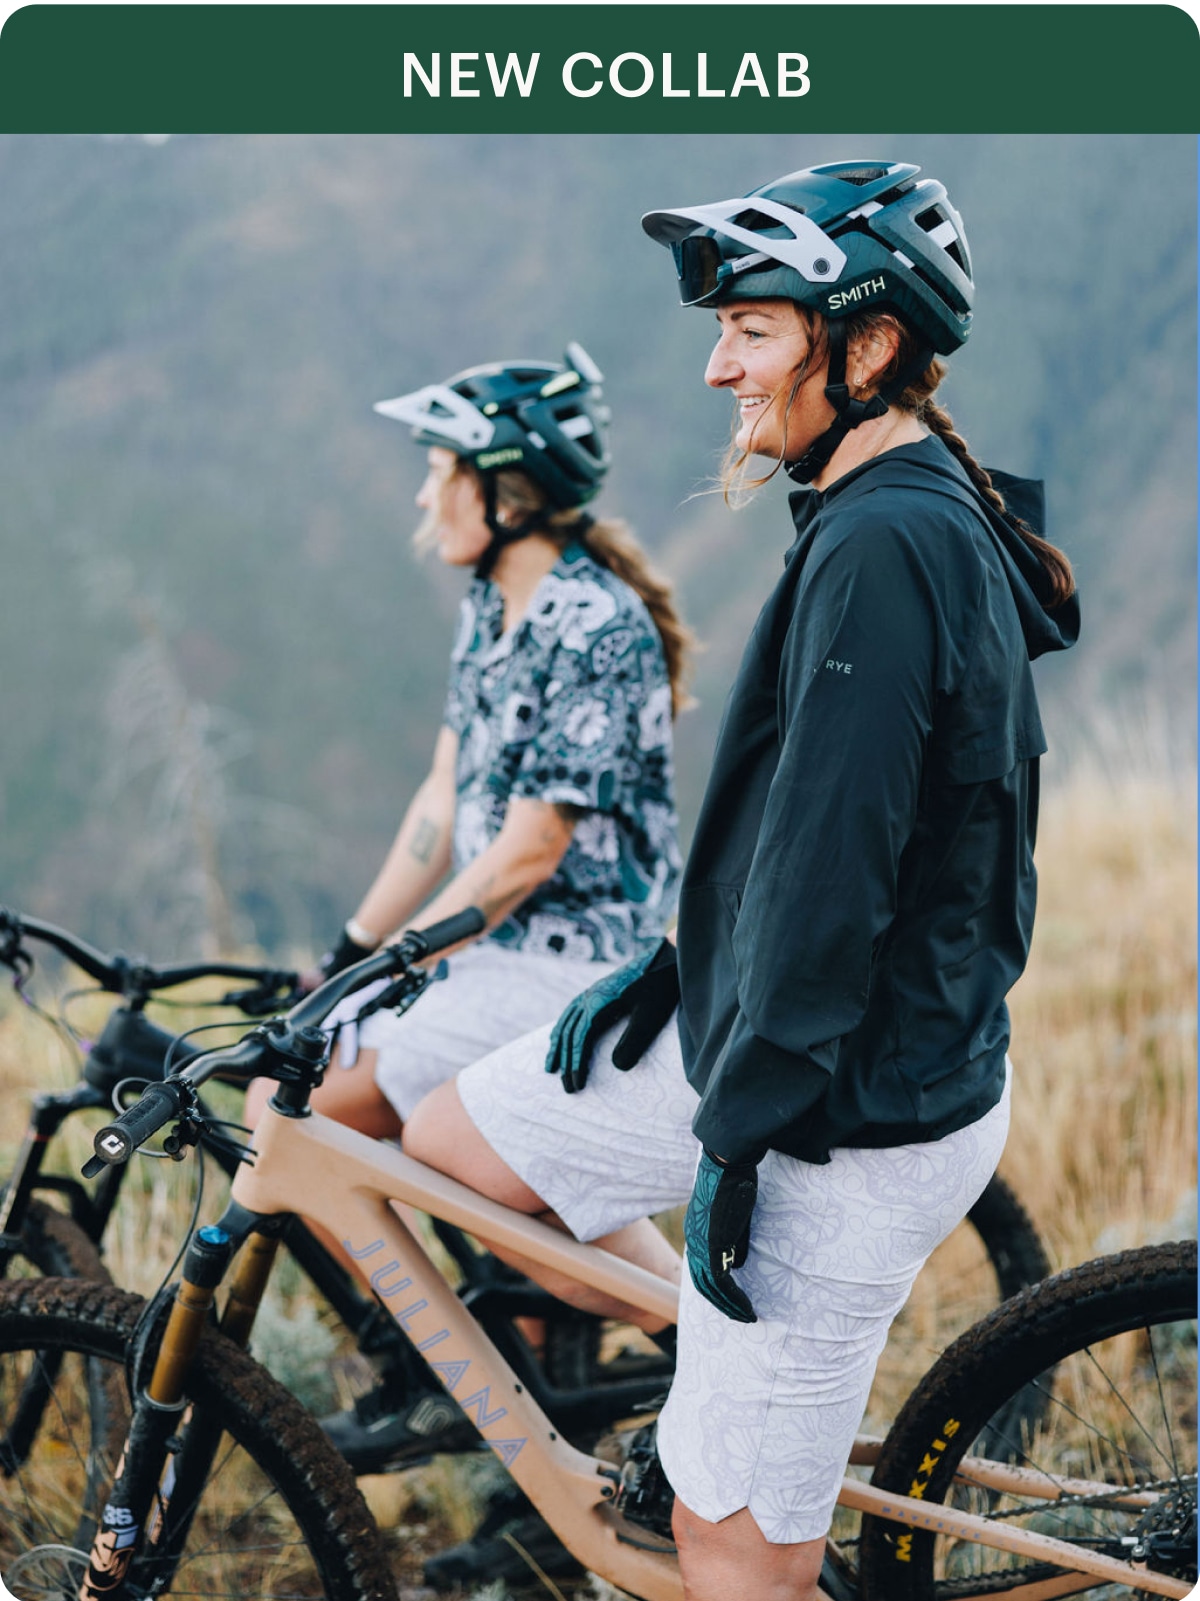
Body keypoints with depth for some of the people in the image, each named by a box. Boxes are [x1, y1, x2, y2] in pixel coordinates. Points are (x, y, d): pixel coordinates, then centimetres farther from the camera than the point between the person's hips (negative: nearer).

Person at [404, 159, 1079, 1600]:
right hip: (769, 1040, 10)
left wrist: (735, 1136, -19)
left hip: (846, 1118, -10)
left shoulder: (883, 545, -23)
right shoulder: (930, 521, 10)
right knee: (446, 1143, 17)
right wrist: (673, 972, 14)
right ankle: (713, 1366, 26)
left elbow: (833, 872, -25)